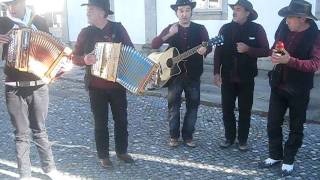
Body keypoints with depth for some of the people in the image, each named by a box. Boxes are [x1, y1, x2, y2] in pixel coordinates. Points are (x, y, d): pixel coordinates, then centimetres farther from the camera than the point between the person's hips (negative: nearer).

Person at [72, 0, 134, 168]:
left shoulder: (118, 28, -2)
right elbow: (75, 57, 1)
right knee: (100, 122, 6)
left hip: (118, 84, 1)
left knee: (121, 119, 11)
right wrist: (84, 59, -22)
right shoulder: (86, 32, -2)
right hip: (96, 86, -1)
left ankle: (122, 151, 29)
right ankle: (103, 155, 20)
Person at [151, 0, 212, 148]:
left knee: (193, 105, 6)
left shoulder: (200, 29, 2)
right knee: (173, 105, 4)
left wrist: (204, 49, -31)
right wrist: (169, 35, -23)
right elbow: (154, 45, -7)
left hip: (193, 74, 1)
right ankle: (174, 136, 17)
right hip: (175, 73, 0)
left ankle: (188, 135, 19)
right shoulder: (170, 29, 2)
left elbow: (208, 46, -7)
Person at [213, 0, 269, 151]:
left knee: (245, 110, 7)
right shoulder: (225, 28, 1)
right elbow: (218, 51, 2)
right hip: (227, 76, 2)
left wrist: (248, 50, -21)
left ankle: (242, 140, 20)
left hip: (246, 78, -2)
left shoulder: (257, 29, -4)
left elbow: (266, 51, -6)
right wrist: (216, 72, -4)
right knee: (227, 109, 7)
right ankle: (229, 137, 23)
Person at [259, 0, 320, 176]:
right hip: (278, 84, 5)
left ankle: (288, 160, 25)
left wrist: (290, 60, -34)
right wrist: (274, 54, -9)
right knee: (273, 123, 11)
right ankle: (275, 155, 29)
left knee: (296, 127, 10)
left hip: (299, 89, -4)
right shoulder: (284, 27, -3)